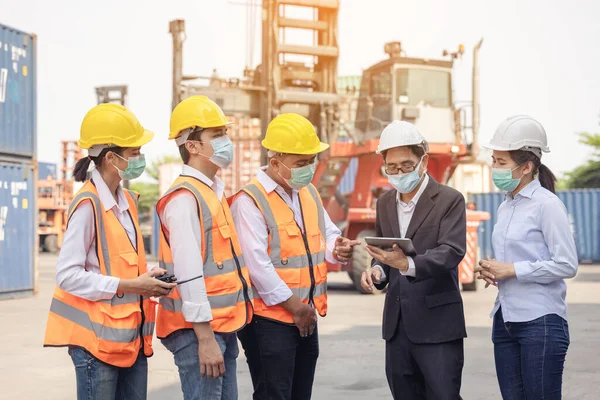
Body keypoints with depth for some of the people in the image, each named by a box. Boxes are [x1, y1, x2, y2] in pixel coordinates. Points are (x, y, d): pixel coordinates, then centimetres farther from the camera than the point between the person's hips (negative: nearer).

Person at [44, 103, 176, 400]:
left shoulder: (128, 201, 11)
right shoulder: (88, 205, -15)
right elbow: (67, 275, -19)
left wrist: (149, 280, 0)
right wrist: (130, 286, -19)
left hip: (131, 335, 8)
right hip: (98, 336, -8)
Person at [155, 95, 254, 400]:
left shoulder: (215, 192, 14)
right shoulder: (184, 198, -15)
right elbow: (188, 274, -21)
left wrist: (223, 333, 16)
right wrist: (205, 339, -22)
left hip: (223, 326, 9)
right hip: (199, 330, -9)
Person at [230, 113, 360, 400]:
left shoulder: (308, 192, 10)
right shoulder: (249, 201, -16)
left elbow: (327, 233, 17)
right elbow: (256, 264, -22)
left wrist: (335, 249, -9)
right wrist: (294, 306, -16)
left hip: (306, 317, 8)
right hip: (269, 320, -8)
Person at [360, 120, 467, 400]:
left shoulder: (449, 200, -7)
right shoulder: (385, 203, 12)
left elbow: (452, 251, -20)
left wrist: (408, 264, -36)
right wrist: (377, 270, -4)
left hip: (437, 325, -6)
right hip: (397, 325, 6)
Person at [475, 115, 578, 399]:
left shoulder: (546, 204, -10)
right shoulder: (505, 208, 13)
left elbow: (567, 265, -14)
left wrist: (511, 270, -14)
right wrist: (491, 271, 2)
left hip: (541, 322, -7)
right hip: (506, 320, 8)